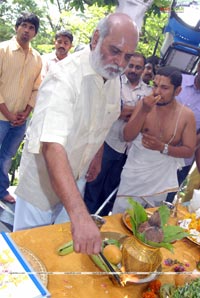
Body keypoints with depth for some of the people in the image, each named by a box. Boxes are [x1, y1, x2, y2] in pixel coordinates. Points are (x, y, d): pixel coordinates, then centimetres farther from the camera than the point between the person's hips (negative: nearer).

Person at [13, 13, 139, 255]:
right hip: (41, 176, -7)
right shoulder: (65, 76, -31)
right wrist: (80, 215, -53)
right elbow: (52, 146, -44)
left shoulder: (114, 78, -4)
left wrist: (97, 156, 16)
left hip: (70, 180, 7)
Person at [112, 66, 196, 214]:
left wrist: (162, 147, -24)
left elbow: (189, 150, -7)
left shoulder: (187, 115, -10)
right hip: (135, 174, 1)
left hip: (162, 179, 0)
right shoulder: (144, 104, -9)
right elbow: (128, 136, -13)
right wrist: (144, 111, -26)